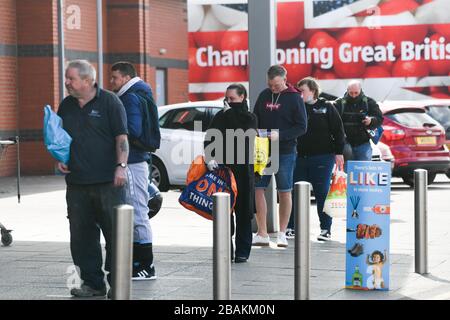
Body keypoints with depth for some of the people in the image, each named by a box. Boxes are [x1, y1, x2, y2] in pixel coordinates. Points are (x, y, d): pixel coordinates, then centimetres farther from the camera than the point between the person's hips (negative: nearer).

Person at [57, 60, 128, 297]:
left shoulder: (109, 102, -2)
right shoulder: (66, 106, 14)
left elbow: (121, 137, -5)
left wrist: (121, 166, -15)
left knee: (115, 231, -3)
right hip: (77, 181, 5)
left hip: (108, 180, -5)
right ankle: (92, 282, 14)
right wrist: (60, 160, 7)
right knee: (81, 234, 5)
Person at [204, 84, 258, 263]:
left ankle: (242, 251, 7)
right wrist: (209, 157, -17)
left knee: (244, 212, 1)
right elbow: (210, 139, 0)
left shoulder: (250, 118, 6)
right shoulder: (221, 117, 10)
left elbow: (244, 133, -14)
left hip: (243, 170, -1)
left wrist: (231, 112, -7)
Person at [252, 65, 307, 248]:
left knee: (284, 191, 4)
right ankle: (262, 234, 6)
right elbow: (254, 119, 16)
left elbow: (302, 127, -8)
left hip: (285, 152, -4)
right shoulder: (264, 95, 8)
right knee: (257, 189, -1)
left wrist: (280, 135, -20)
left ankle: (282, 233, 15)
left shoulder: (294, 98, -5)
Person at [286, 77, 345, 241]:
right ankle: (292, 228, 12)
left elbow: (338, 131, 0)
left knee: (322, 194, -1)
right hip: (300, 157, 4)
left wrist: (339, 153, -5)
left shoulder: (326, 108, 1)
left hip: (322, 157, -3)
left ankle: (326, 229, 7)